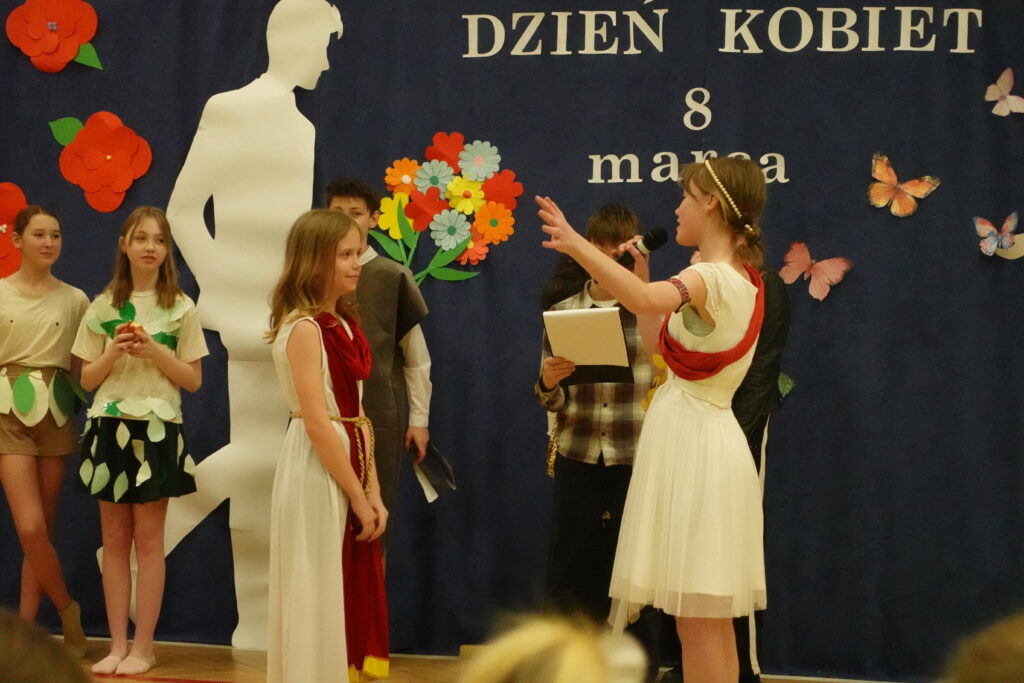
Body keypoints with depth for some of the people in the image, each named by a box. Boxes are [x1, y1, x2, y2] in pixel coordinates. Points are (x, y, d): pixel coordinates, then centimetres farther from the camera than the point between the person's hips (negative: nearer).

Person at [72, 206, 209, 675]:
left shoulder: (180, 308, 1)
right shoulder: (103, 306, 7)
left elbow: (193, 379, 1)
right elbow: (87, 378, 7)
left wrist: (155, 352, -13)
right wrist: (114, 352, -11)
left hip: (156, 429, -2)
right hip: (110, 427, 2)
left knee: (148, 539, -1)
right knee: (115, 539, 5)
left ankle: (143, 646, 4)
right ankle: (117, 644, 9)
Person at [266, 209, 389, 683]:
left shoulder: (344, 325, 11)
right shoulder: (304, 328, -14)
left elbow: (357, 416, 10)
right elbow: (317, 424, -18)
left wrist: (372, 492, 3)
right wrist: (357, 496, -15)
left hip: (350, 467, 8)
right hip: (319, 474, -8)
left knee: (357, 595, 12)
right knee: (319, 596, 0)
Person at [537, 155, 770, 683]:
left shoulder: (711, 279, -17)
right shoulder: (741, 279, 13)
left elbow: (645, 300, -40)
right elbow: (661, 342, 22)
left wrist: (574, 243, -37)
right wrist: (641, 268, 18)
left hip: (691, 445, -10)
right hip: (707, 441, 10)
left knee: (696, 624, -5)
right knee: (711, 621, 14)